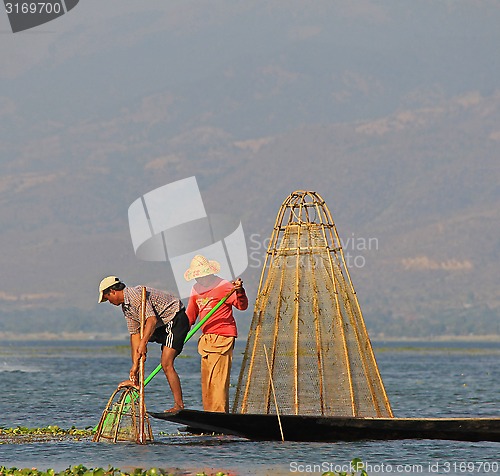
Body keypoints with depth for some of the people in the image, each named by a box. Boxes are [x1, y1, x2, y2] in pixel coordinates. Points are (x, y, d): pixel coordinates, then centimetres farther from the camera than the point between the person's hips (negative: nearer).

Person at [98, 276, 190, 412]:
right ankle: (135, 380, 25)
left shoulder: (136, 295, -21)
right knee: (134, 337, 21)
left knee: (166, 364, -19)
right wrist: (135, 365, 3)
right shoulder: (126, 307, 10)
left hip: (176, 319, -11)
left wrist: (143, 343, -44)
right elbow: (135, 334, 9)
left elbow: (152, 320, -34)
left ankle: (179, 405, -18)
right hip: (162, 324, 11)